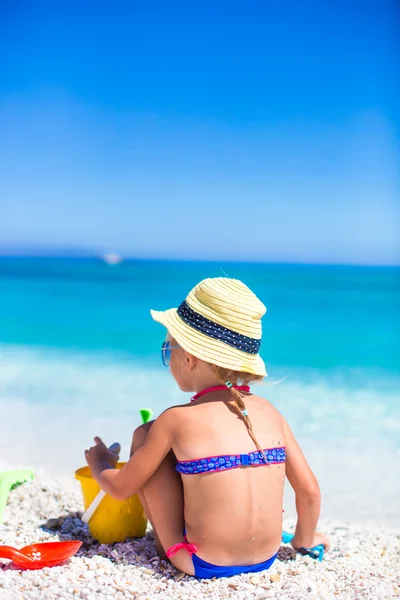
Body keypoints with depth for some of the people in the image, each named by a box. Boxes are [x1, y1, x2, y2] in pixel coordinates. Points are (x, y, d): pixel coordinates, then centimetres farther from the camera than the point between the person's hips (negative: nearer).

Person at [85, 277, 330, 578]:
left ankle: (166, 543, 17)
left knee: (143, 434, 4)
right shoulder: (269, 412, -2)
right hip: (266, 560, 5)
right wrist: (304, 539, 20)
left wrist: (99, 462, 20)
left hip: (202, 564, -5)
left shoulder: (176, 420, -13)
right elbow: (310, 491, 0)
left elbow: (120, 488, -2)